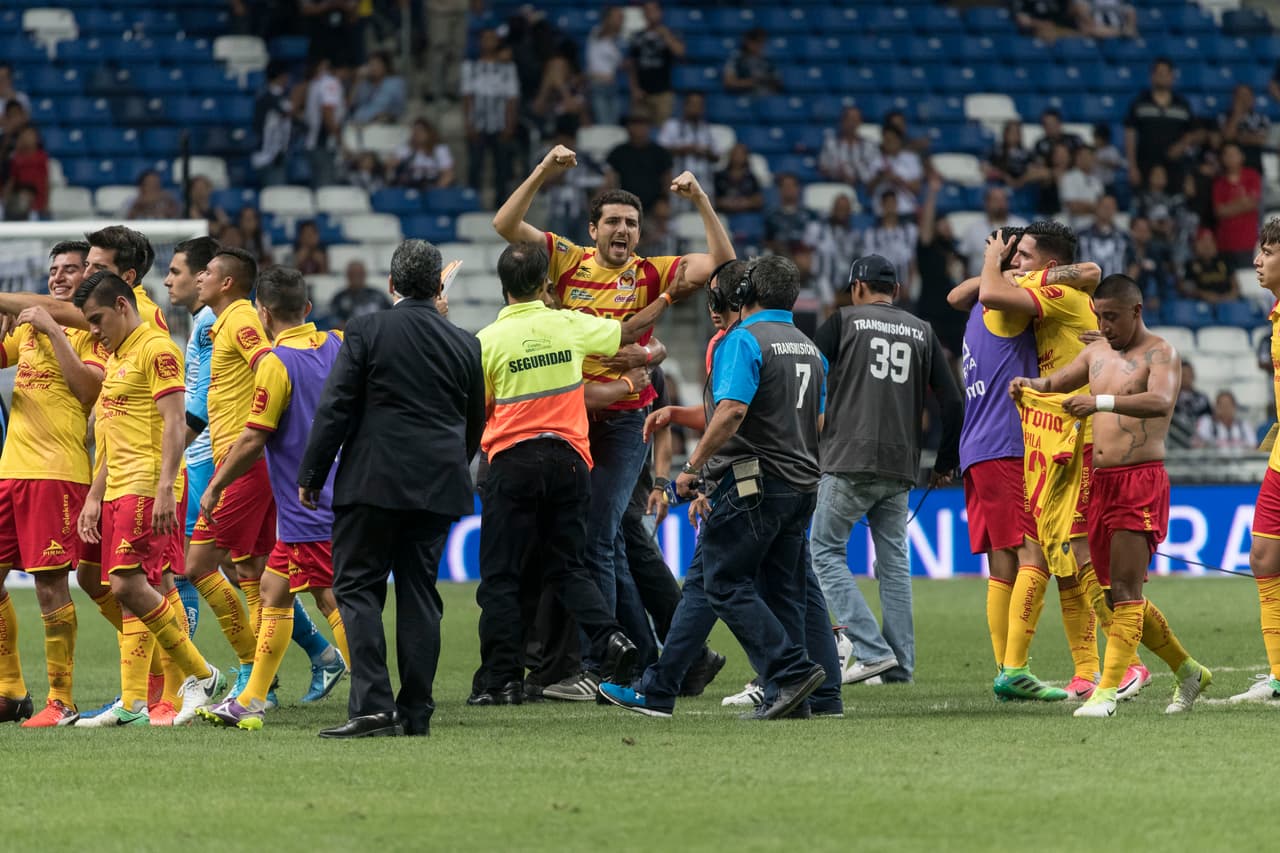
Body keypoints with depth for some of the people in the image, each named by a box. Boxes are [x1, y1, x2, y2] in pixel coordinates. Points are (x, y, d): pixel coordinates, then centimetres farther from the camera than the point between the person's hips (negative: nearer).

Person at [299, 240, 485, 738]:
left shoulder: (367, 331, -6)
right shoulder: (465, 345, 7)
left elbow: (335, 410, -7)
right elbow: (475, 424, 16)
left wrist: (311, 475, 0)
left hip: (373, 481, -4)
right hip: (438, 486, 4)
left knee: (357, 587, 0)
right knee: (419, 593, 9)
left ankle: (371, 705, -13)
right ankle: (415, 711, 8)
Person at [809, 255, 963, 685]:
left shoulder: (844, 322, 3)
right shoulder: (922, 332, 13)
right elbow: (953, 403, 10)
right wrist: (945, 464, 19)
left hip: (848, 463, -4)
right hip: (901, 468, 4)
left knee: (825, 552, 2)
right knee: (894, 561, 10)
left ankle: (872, 649, -10)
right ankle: (900, 664, 6)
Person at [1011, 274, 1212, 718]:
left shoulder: (1159, 353, -8)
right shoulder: (1096, 352, 16)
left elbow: (1160, 401, -27)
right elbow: (1055, 382, 21)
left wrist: (1101, 402, -41)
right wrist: (1029, 384, -4)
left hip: (1142, 480, -8)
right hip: (1101, 481, 8)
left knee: (1125, 591, -12)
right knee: (1115, 594, 12)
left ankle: (1108, 689, -14)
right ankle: (1187, 671, 26)